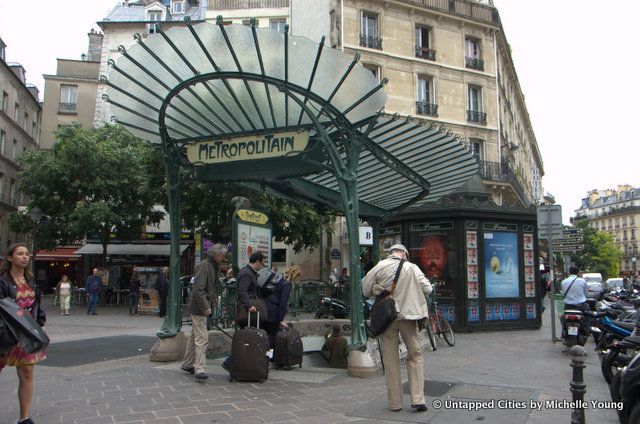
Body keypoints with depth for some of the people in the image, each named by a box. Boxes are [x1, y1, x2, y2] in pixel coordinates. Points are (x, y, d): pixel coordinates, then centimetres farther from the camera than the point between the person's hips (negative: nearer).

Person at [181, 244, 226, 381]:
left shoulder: (214, 267, 15)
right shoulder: (204, 265, -16)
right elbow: (198, 289, -23)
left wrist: (211, 302, 13)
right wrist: (206, 307, -23)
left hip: (203, 307, 10)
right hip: (199, 308, -10)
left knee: (194, 336, 18)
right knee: (202, 338, -12)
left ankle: (187, 364, 28)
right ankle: (200, 369, -11)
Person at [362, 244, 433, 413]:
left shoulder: (378, 267, -2)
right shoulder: (412, 268, -2)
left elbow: (366, 291, 2)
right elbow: (427, 289, -3)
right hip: (408, 315, -1)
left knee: (390, 360, 9)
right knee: (415, 356, 12)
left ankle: (395, 403, 13)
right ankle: (417, 399, 6)